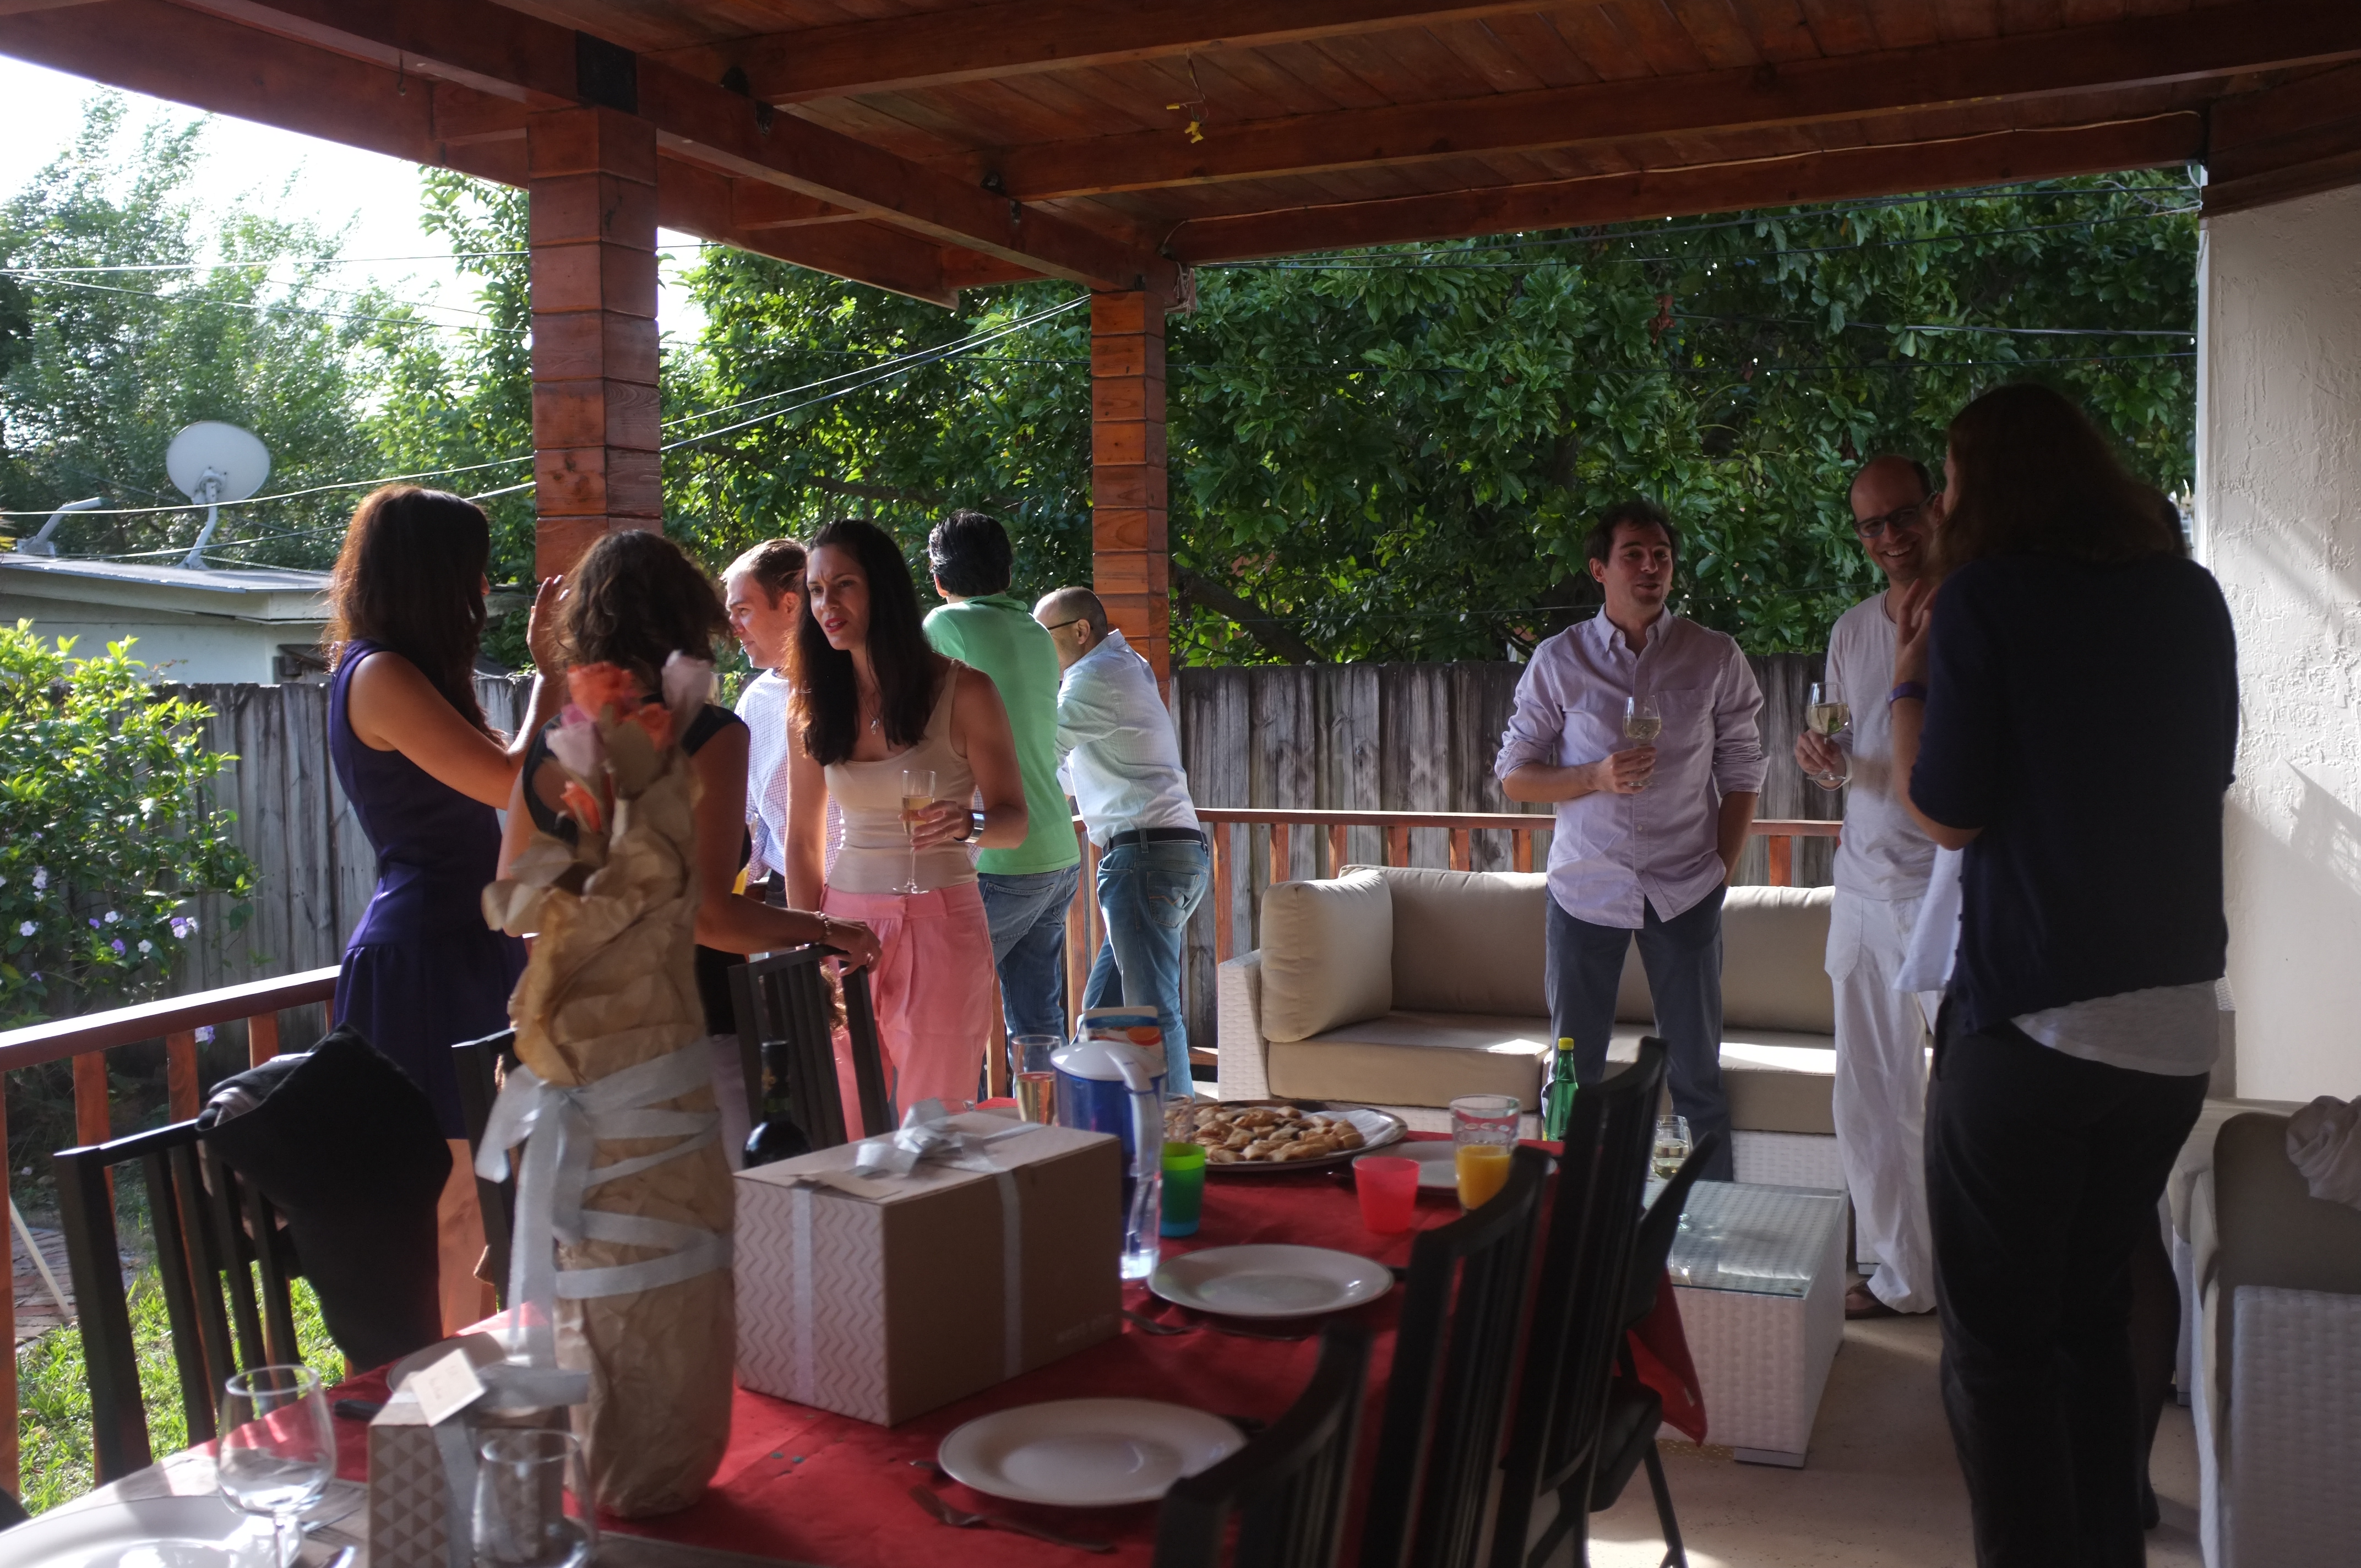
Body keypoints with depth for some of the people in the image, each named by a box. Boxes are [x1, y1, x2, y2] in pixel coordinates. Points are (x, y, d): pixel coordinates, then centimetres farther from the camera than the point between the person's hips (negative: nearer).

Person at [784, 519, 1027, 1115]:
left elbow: (1014, 820, -2)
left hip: (940, 928, -3)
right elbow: (802, 841, 11)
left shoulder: (964, 692, -5)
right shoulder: (813, 706, 6)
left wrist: (968, 826, -24)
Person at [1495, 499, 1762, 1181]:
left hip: (1685, 889, 0)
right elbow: (1514, 776, 2)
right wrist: (1596, 777, -15)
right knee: (1574, 1070, 6)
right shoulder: (1558, 660, 1)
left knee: (1697, 1073, 4)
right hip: (1586, 886, 0)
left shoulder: (1716, 658, 3)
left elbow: (1742, 774, 8)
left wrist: (1721, 871, 0)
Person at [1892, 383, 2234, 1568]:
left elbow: (1948, 813, -9)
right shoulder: (2190, 596, 7)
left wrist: (1909, 678, 3)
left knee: (1996, 1340, 6)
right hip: (2175, 1023, 6)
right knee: (2095, 1312, 21)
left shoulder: (1983, 601, -10)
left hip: (2028, 1024, -6)